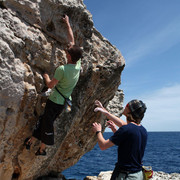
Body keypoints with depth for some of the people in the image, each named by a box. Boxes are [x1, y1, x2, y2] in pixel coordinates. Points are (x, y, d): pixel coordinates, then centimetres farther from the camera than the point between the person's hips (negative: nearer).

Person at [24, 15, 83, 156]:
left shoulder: (62, 69, -26)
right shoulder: (78, 65, -6)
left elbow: (50, 85, -16)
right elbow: (72, 40, 4)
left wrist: (46, 76, 5)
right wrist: (68, 24, 14)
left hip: (55, 101, -7)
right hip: (64, 102, 7)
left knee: (47, 124, 8)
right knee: (44, 120, 18)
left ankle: (42, 149, 23)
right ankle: (31, 141, 29)